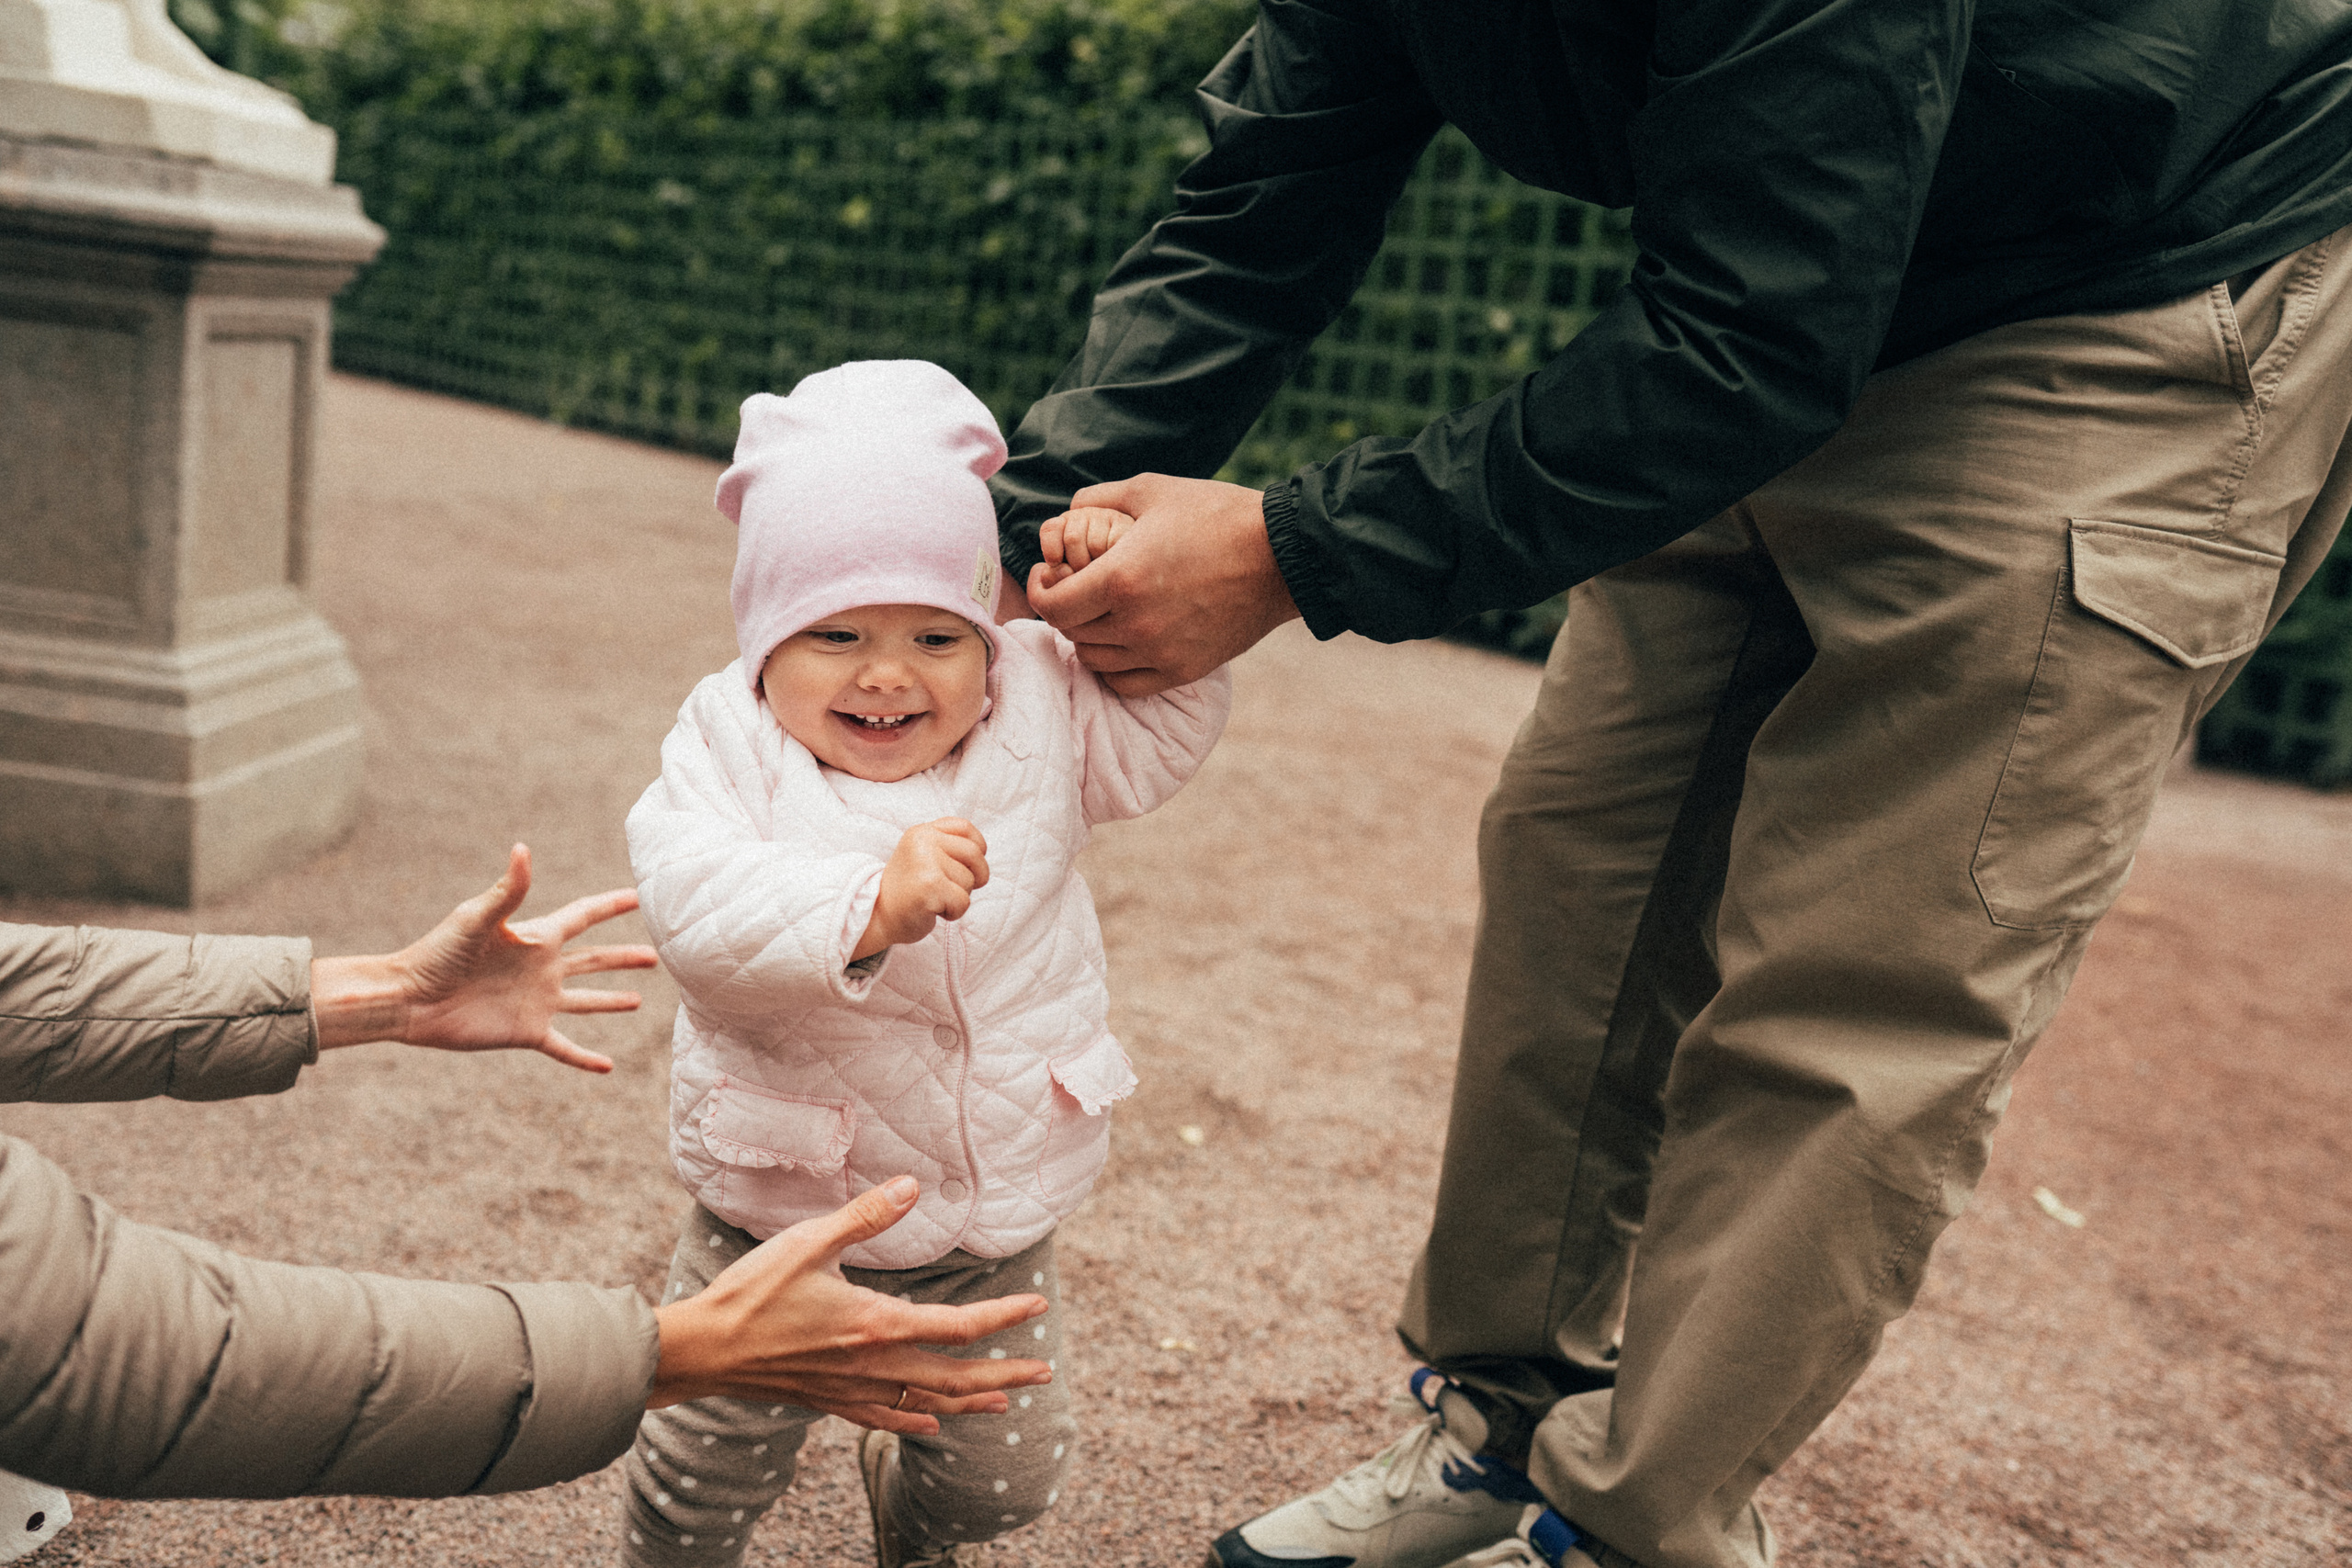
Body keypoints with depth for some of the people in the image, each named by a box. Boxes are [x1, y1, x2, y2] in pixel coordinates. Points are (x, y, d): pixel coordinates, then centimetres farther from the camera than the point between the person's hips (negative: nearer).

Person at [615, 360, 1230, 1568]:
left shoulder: (1036, 709, -4)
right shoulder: (733, 743, -15)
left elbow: (1160, 732, 4)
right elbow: (693, 899, -31)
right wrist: (867, 906, -45)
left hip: (997, 1219, 3)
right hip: (783, 1209, -2)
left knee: (1008, 1471, 17)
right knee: (706, 1465, 12)